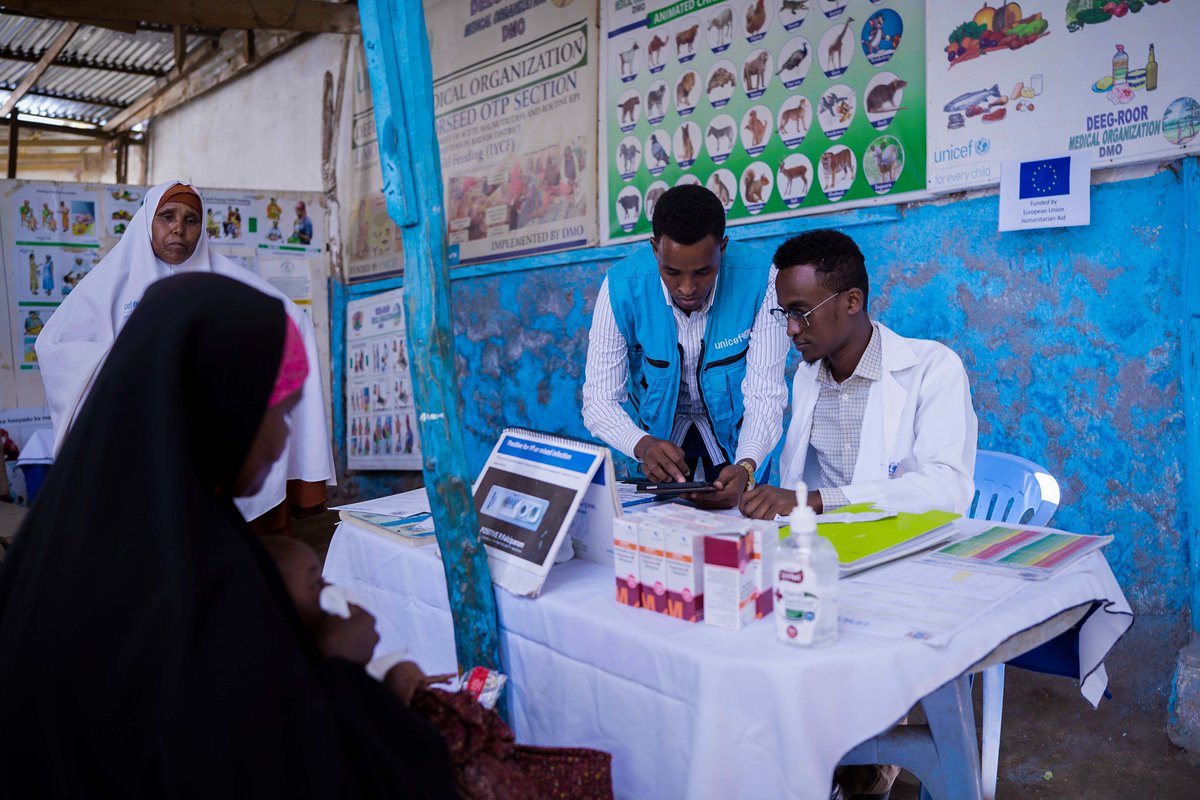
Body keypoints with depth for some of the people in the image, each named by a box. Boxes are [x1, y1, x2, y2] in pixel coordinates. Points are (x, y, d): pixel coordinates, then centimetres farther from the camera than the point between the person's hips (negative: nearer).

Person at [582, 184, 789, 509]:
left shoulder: (759, 281, -26)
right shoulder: (622, 287, -25)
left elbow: (765, 393, -23)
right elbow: (599, 400, -21)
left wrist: (745, 468, -41)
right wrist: (643, 445, -41)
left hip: (733, 423, 0)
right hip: (657, 427, 1)